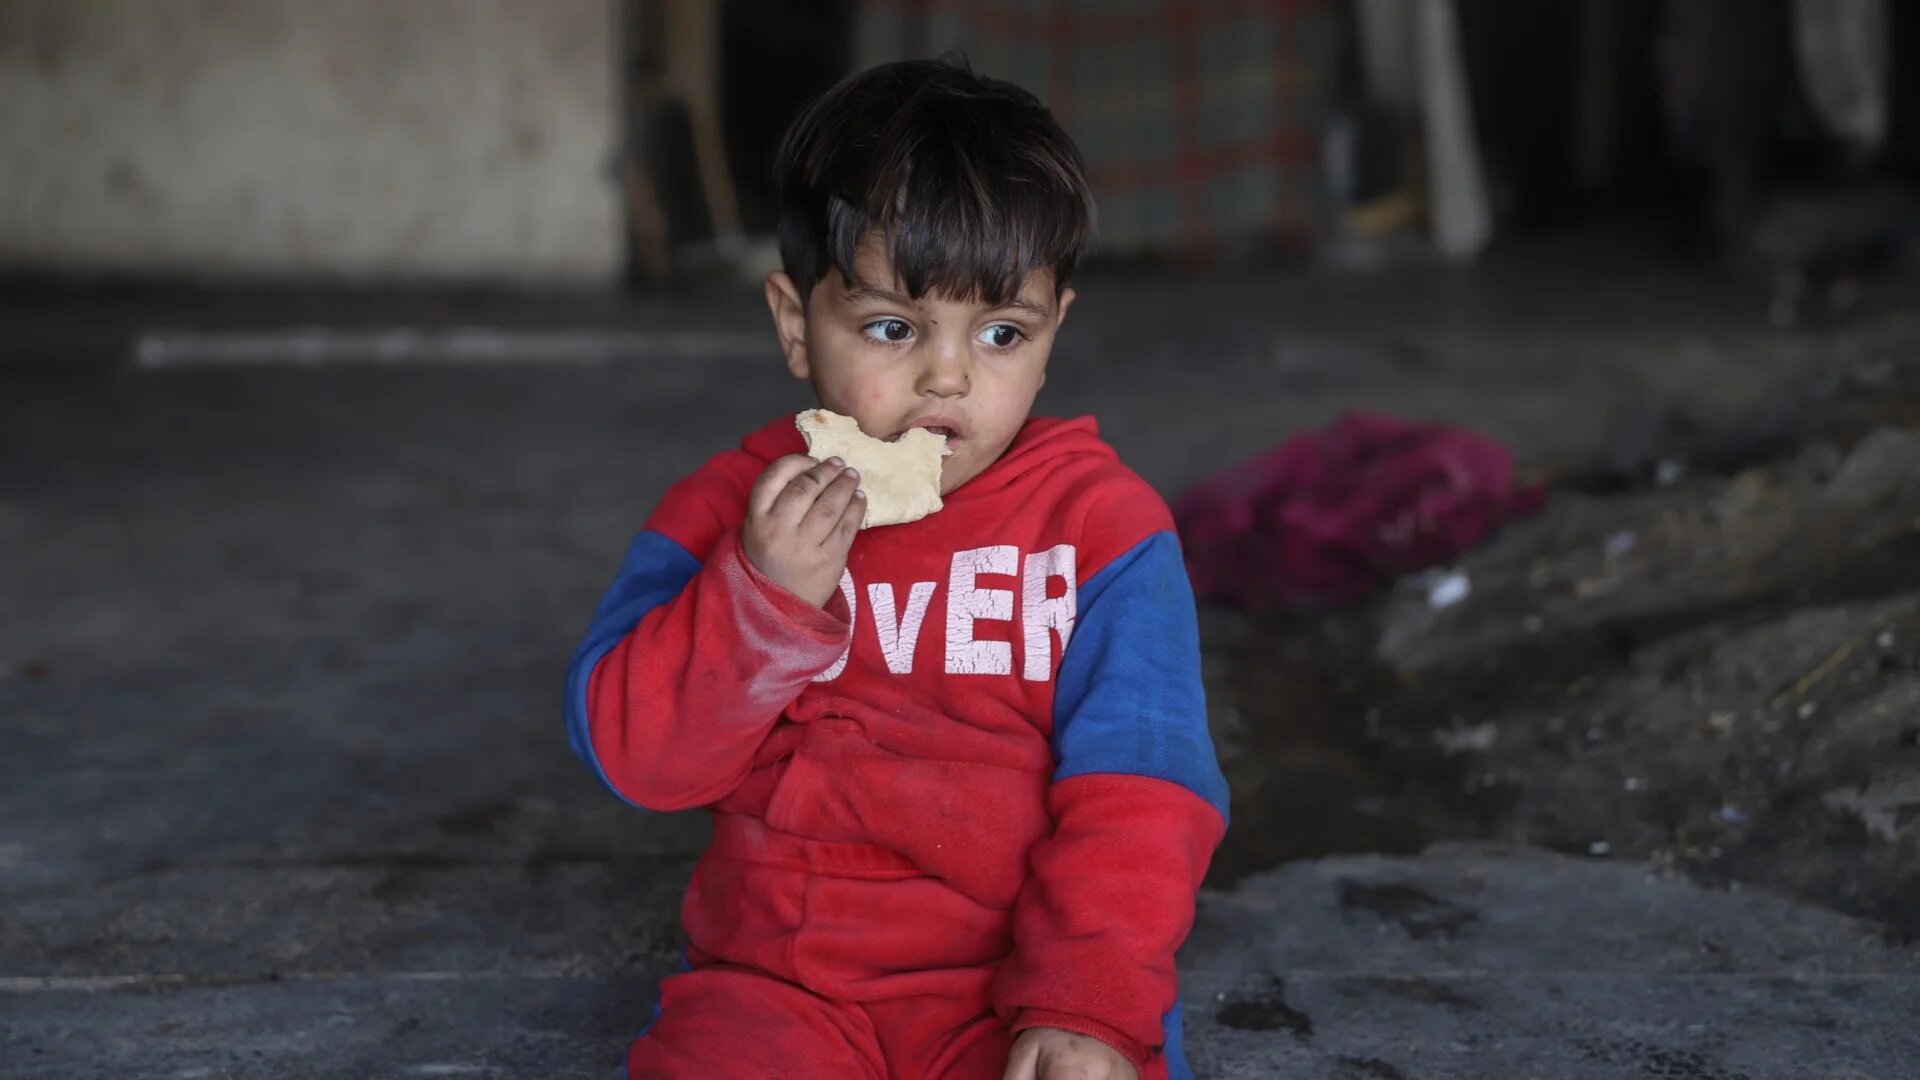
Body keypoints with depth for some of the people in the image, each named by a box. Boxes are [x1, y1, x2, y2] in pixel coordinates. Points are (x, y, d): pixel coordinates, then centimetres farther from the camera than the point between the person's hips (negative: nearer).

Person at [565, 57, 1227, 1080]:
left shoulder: (1099, 524, -2)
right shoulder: (730, 510, 4)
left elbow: (1137, 794, -7)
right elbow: (629, 747, -4)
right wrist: (767, 593, -19)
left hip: (1014, 988, -1)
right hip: (779, 979, 2)